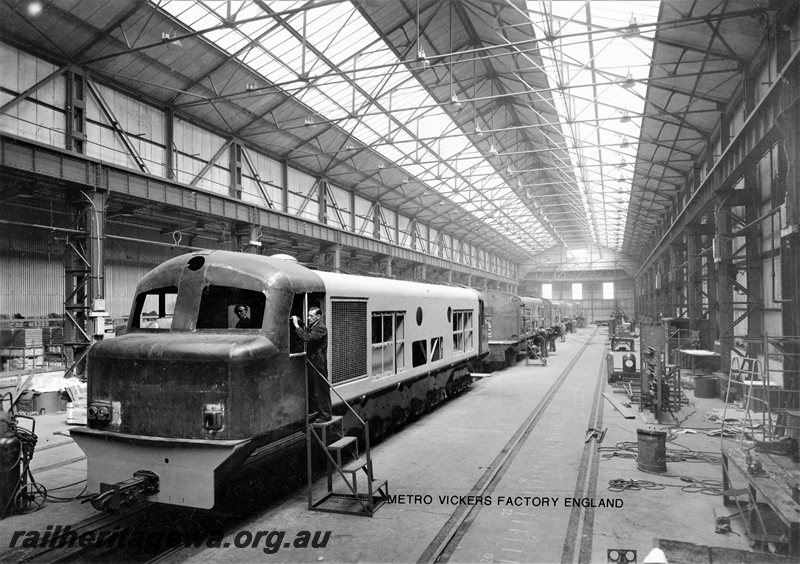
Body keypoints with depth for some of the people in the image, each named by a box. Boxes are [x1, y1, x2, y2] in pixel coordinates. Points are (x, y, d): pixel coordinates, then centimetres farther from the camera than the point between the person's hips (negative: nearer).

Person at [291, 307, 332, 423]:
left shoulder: (321, 328, -15)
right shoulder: (310, 325, 14)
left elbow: (307, 337, -27)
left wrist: (297, 326, -23)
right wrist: (298, 323, 5)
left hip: (319, 362, -9)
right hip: (311, 361, 9)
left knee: (321, 389, -1)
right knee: (311, 388, 16)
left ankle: (325, 415, 7)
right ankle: (312, 411, 27)